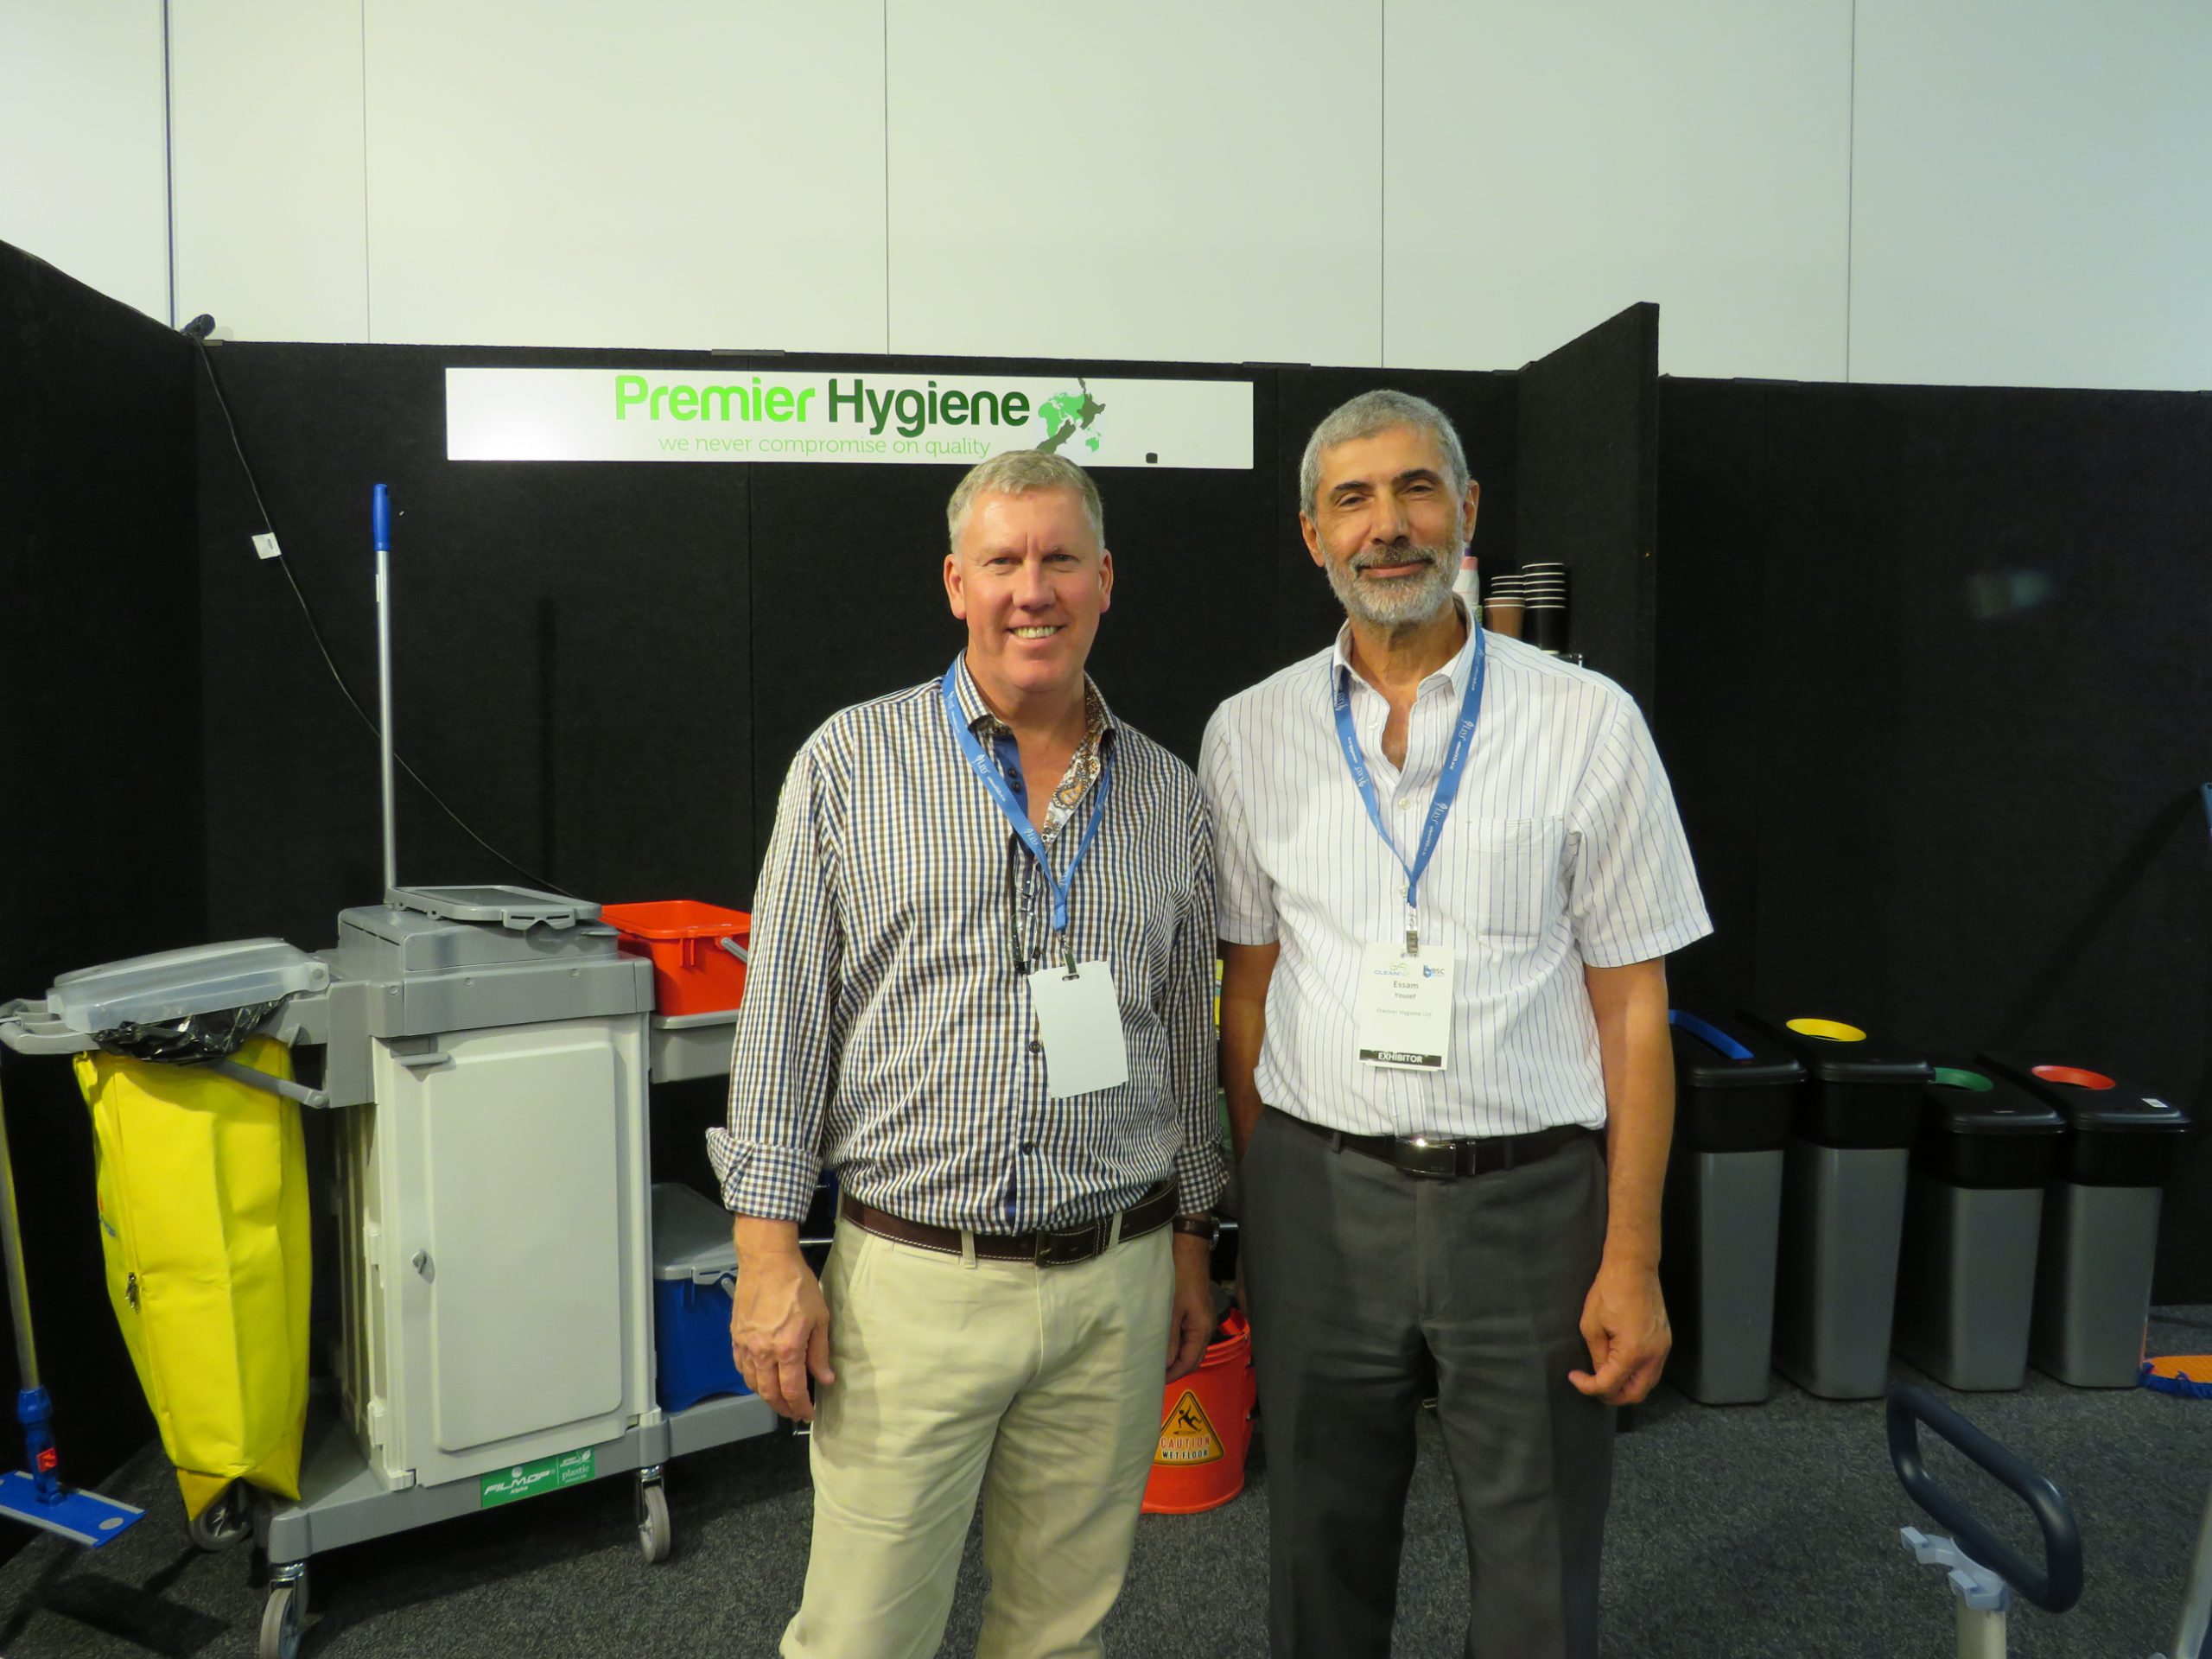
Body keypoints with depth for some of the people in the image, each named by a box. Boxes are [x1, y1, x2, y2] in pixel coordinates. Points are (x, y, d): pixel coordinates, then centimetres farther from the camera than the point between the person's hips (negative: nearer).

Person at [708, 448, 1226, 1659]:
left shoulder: (1169, 797, 7)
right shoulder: (852, 763, -3)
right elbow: (783, 1015, -3)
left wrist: (1191, 1244, 15)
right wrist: (769, 1250, -7)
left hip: (1116, 1287, 3)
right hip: (912, 1278, -3)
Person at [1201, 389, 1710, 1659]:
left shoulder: (1588, 722, -4)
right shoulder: (1250, 734, 3)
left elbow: (1633, 1005, -3)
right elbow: (1248, 989, 7)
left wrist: (1633, 1261, -6)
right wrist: (1259, 1210, 4)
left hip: (1532, 1197, -1)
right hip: (1320, 1197, 2)